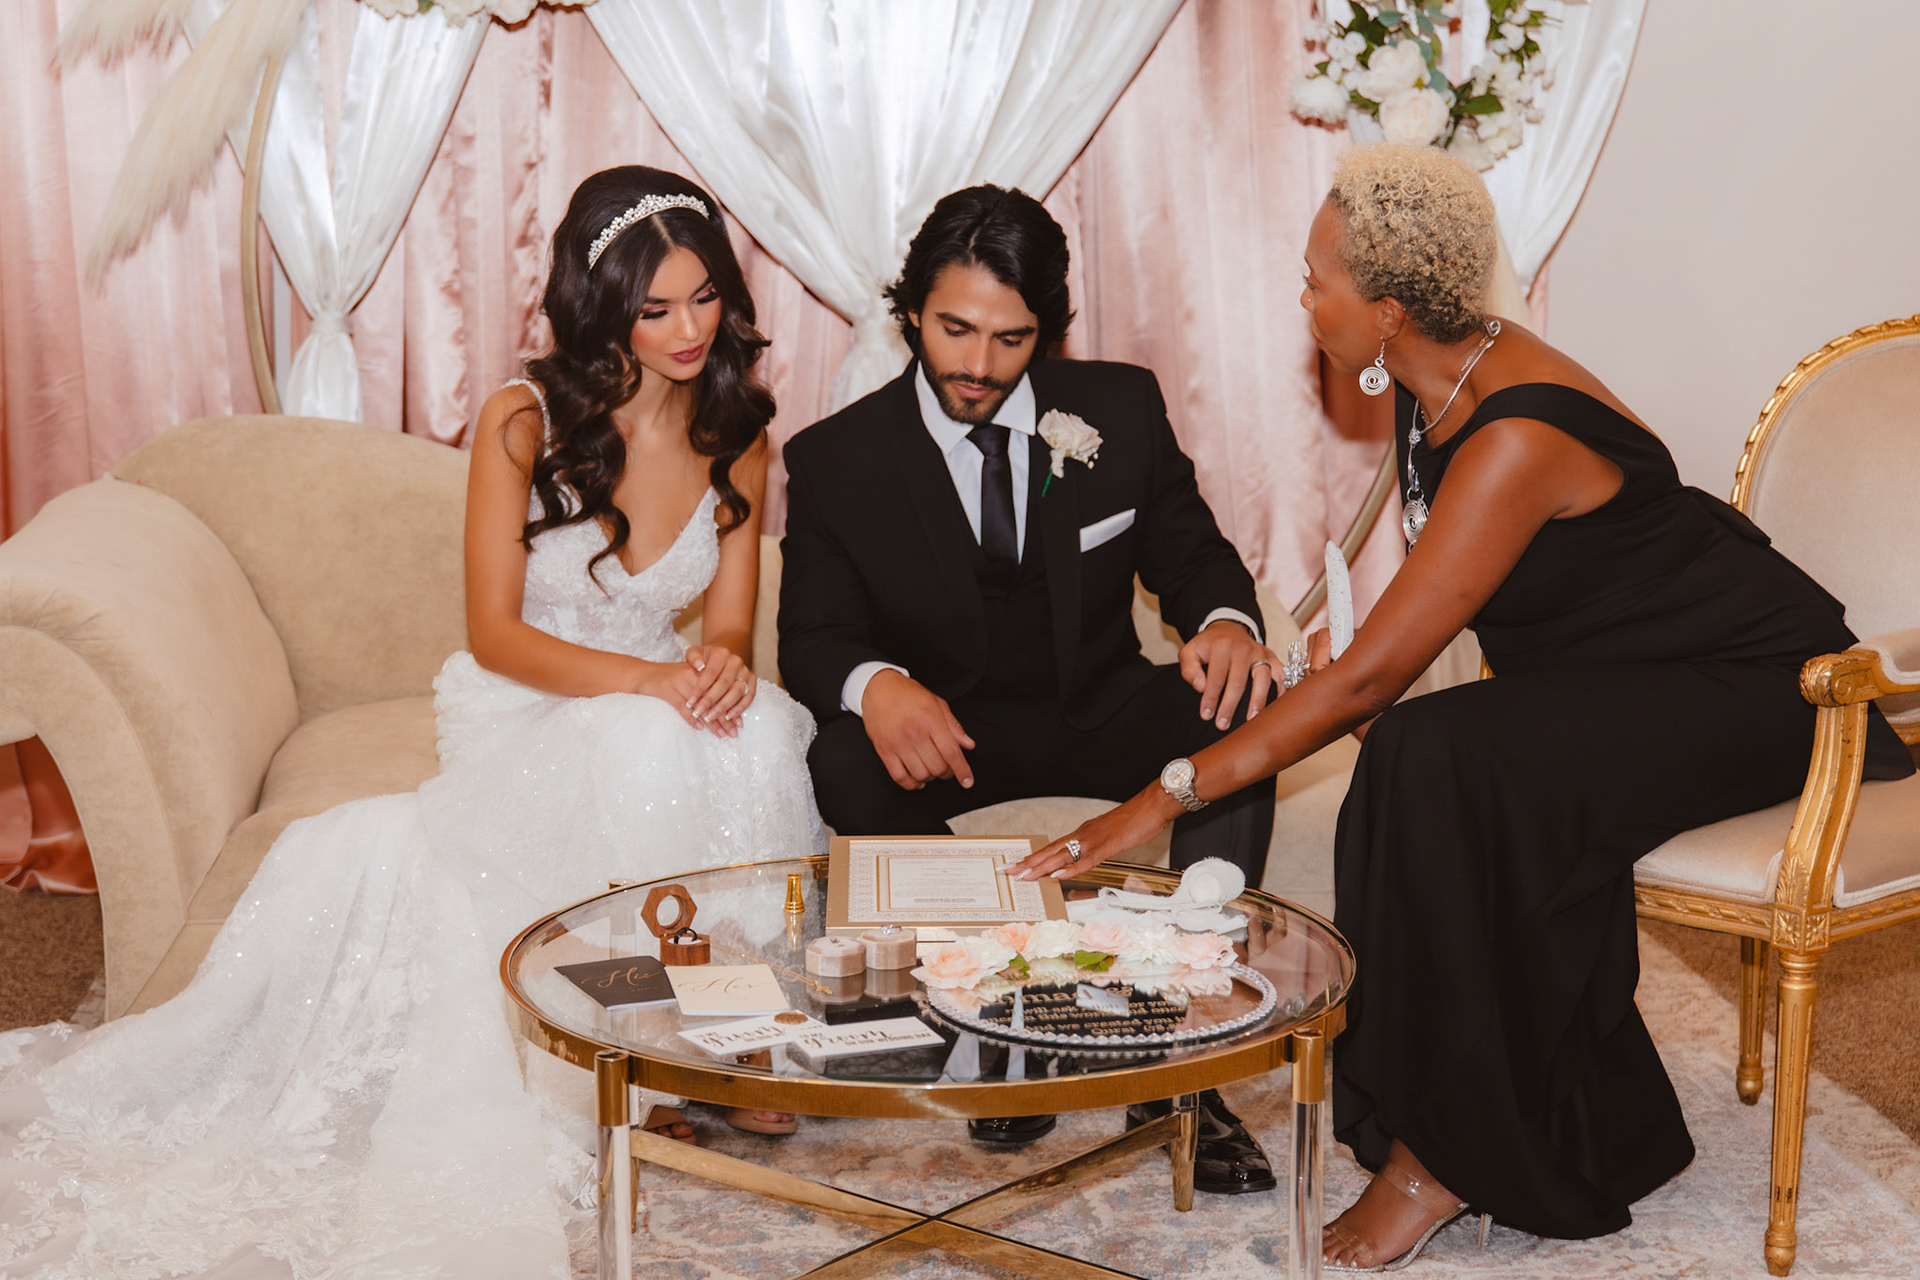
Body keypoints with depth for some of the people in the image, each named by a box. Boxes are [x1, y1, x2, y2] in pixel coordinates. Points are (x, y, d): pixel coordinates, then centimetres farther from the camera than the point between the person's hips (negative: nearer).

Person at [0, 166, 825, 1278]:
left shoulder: (738, 436, 2)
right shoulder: (525, 422, -10)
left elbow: (729, 624, 3)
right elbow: (497, 633, -10)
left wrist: (723, 666, -24)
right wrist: (649, 679, -26)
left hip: (664, 719, 4)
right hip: (526, 718, -3)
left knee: (756, 733, -31)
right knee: (651, 747, -36)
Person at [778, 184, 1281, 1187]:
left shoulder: (1121, 409, -2)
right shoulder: (836, 460, -6)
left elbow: (1191, 551, 6)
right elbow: (812, 638, -8)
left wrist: (1225, 622, -21)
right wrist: (875, 686, -34)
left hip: (1101, 715, 1)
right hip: (941, 729, -1)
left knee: (1239, 709, -28)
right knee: (845, 762, -33)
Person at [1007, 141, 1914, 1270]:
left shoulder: (1516, 438, -30)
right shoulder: (1447, 381, -1)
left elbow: (1370, 675, -30)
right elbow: (1413, 628, 15)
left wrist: (1170, 797, -27)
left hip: (1750, 688, -9)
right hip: (1607, 674, 9)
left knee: (1441, 762, -30)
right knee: (1418, 757, -16)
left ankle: (1450, 1150, -14)